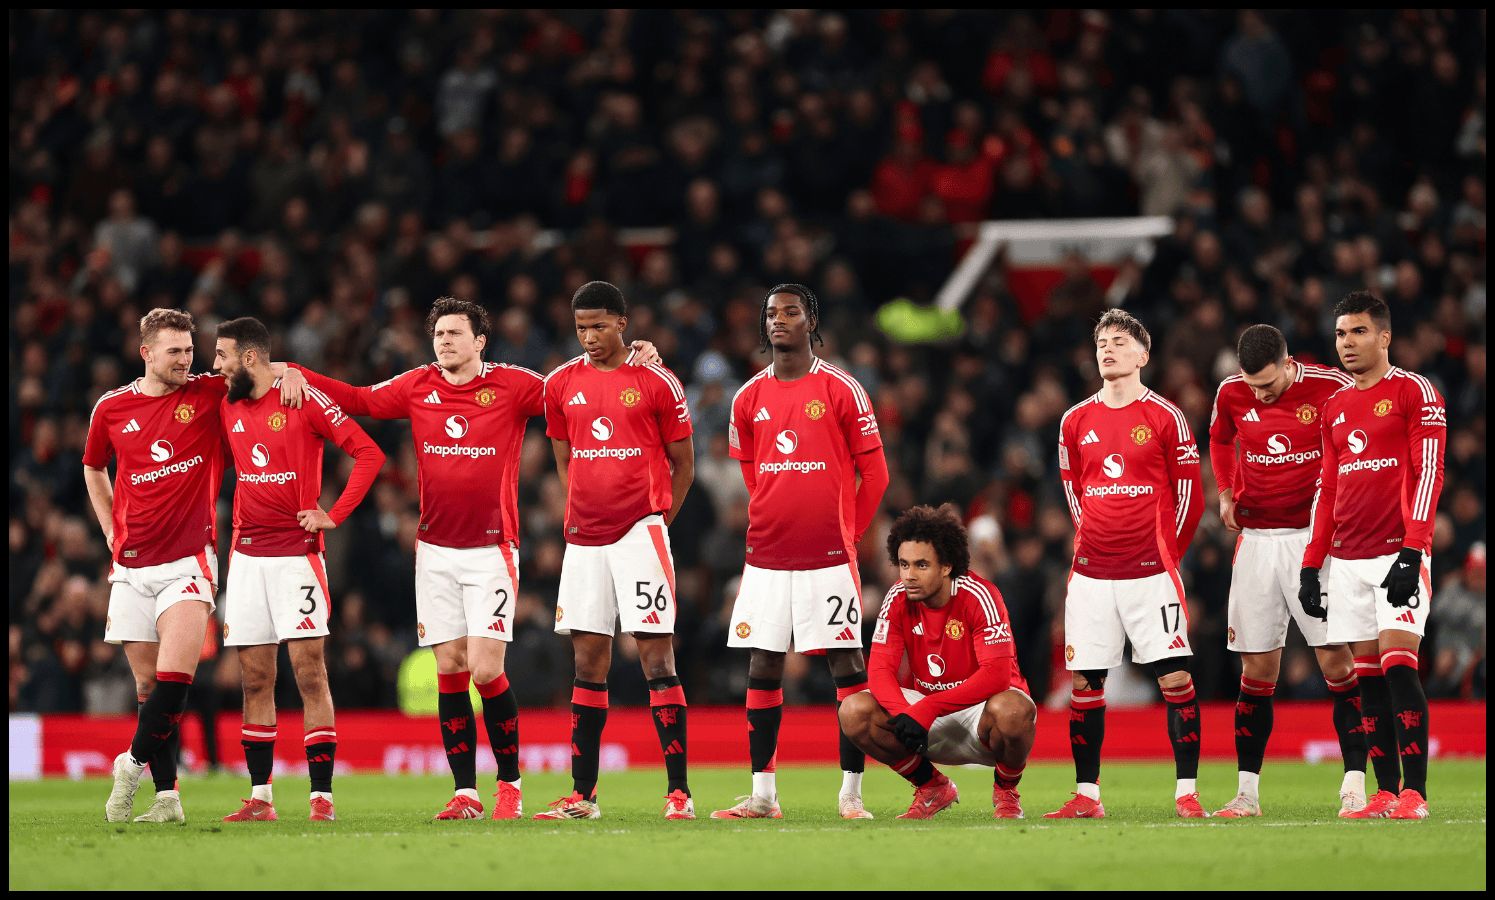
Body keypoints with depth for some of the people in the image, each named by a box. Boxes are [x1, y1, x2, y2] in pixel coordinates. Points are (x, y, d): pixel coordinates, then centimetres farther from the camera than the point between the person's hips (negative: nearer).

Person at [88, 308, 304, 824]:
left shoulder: (208, 394, 0)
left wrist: (290, 375, -12)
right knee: (148, 681, 4)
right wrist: (111, 531, 14)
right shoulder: (111, 408, 6)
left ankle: (134, 763, -2)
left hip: (188, 560, -2)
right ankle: (167, 796, 9)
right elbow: (94, 469, 24)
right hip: (131, 565, 3)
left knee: (175, 674, -19)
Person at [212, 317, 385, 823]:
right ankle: (259, 797, 10)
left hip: (297, 553, -6)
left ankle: (321, 796, -9)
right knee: (255, 678, 5)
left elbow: (369, 453, -7)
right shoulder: (228, 407, 11)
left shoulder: (304, 400, -7)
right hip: (247, 555, 6)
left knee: (310, 673, -9)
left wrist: (334, 515, -11)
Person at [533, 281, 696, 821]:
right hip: (584, 537, 5)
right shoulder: (562, 385, 10)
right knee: (588, 663, 6)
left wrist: (656, 519, 1)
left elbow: (683, 464, 5)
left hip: (639, 531, -4)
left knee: (657, 657, -8)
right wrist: (579, 511, 11)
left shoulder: (656, 382, -2)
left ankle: (678, 791, -8)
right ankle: (582, 795, 10)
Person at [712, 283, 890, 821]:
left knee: (847, 665, -4)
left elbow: (873, 473, 2)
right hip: (767, 554, 4)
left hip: (829, 555, -4)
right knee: (762, 666, 3)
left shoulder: (840, 390, -3)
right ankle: (762, 794, 8)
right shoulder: (749, 398, 9)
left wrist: (848, 533, 4)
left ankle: (851, 793, -1)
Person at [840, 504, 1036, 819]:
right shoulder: (898, 600, -8)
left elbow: (997, 675, -30)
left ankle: (1006, 791, -4)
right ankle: (933, 788, 3)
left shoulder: (978, 596, -21)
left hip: (981, 705, -4)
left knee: (1013, 710, -40)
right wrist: (903, 714, -36)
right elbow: (880, 669, -13)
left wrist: (926, 710, -38)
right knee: (855, 711, -20)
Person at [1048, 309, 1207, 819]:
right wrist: (1092, 543, 13)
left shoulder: (1164, 418, -1)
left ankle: (1187, 792, -3)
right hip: (1091, 573, 3)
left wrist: (1166, 553, 5)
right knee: (1084, 682, 3)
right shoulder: (1076, 422, 9)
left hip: (1150, 571, -3)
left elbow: (1189, 494, 4)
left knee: (1175, 678, -7)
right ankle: (1086, 795, 9)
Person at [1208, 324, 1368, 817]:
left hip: (1316, 536, -3)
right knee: (1257, 667, 4)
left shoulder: (1332, 389, -11)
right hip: (1257, 539, 3)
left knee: (1336, 660, -9)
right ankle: (1248, 790, 9)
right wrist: (1225, 492, 11)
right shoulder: (1232, 393, 1)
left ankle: (1355, 784, -7)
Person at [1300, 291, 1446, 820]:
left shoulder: (1415, 394, -3)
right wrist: (1311, 565, 13)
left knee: (1397, 666, -15)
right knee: (1368, 677, 3)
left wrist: (1411, 552, -19)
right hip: (1347, 559, 6)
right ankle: (1385, 793, 4)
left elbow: (1428, 474, -10)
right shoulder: (1335, 408, 17)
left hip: (1398, 554, -6)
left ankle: (1414, 791, -14)